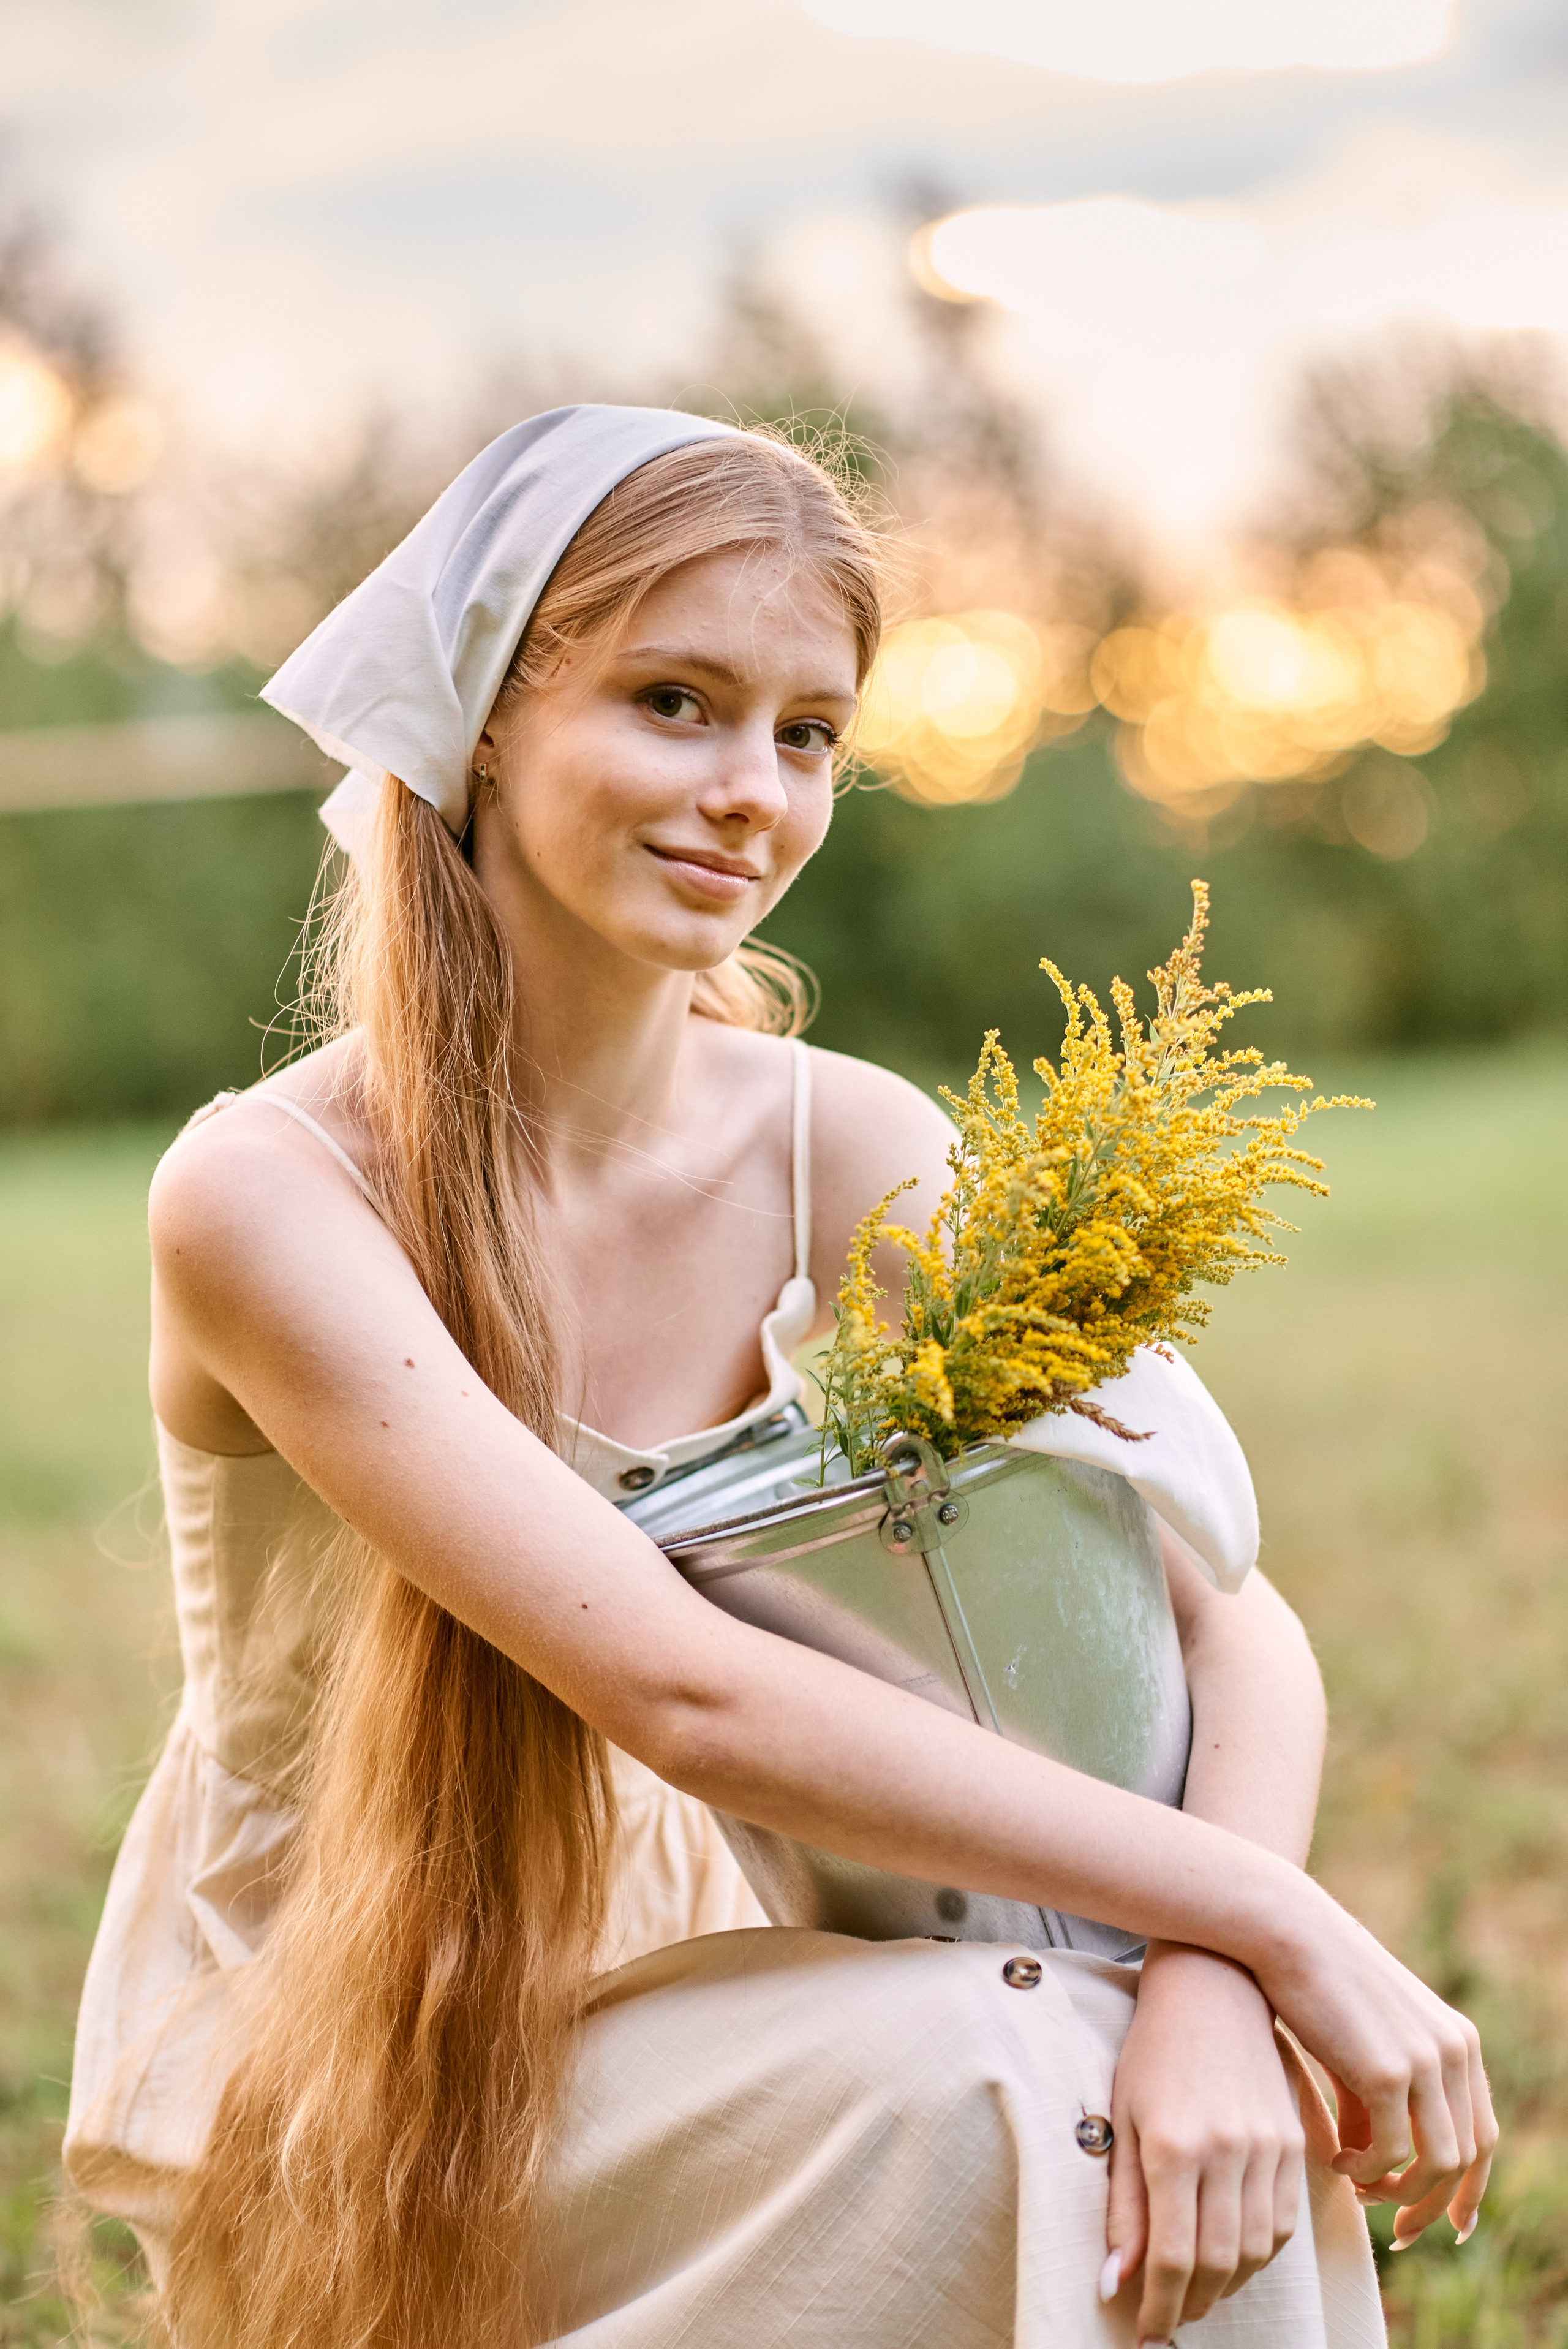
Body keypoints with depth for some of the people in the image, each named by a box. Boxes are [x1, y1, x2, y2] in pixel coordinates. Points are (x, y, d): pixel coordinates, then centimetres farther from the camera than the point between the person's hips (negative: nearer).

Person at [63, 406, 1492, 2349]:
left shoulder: (848, 1152, -7)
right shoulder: (267, 1194, -21)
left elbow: (1231, 1622, -11)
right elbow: (683, 1694, -28)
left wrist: (1217, 1987, -31)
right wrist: (1273, 1921, -29)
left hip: (632, 2011, 4)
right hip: (298, 2064, -4)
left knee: (1218, 2147, -22)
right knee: (995, 2081, -27)